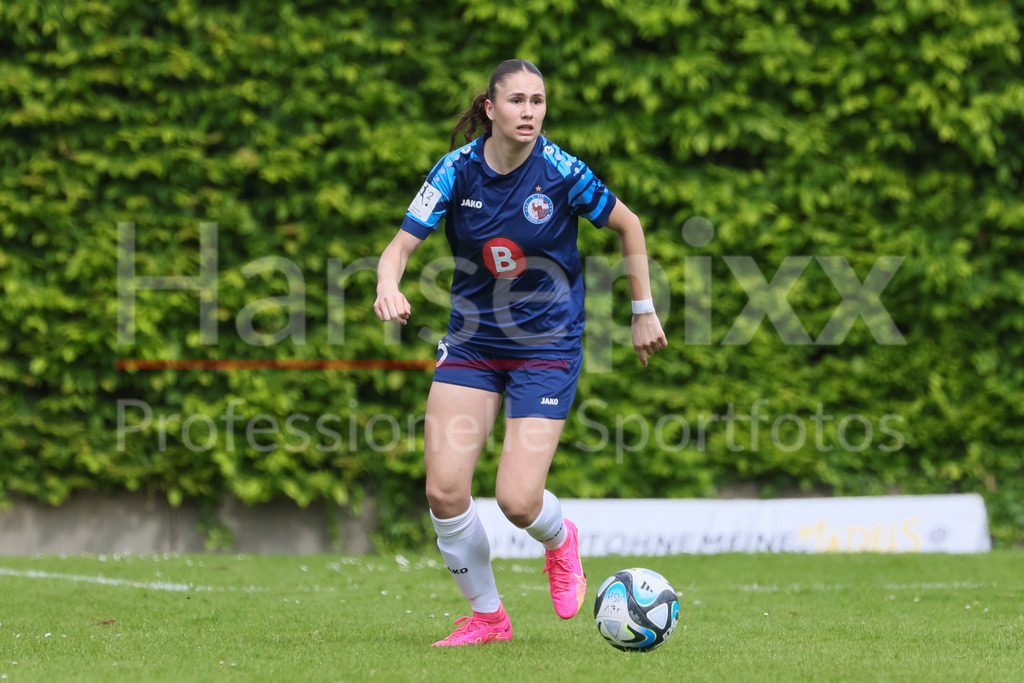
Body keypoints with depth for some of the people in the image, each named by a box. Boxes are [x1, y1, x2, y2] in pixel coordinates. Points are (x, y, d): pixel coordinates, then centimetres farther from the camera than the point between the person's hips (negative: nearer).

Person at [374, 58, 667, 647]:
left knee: (518, 500, -13)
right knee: (444, 489, -9)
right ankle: (487, 616, 13)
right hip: (472, 343, 3)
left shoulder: (561, 172, -13)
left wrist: (644, 311, 7)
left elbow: (629, 225, 2)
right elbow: (402, 244, -11)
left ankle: (560, 540, 26)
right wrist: (389, 285, -33)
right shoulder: (458, 169, -8)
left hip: (549, 349, -3)